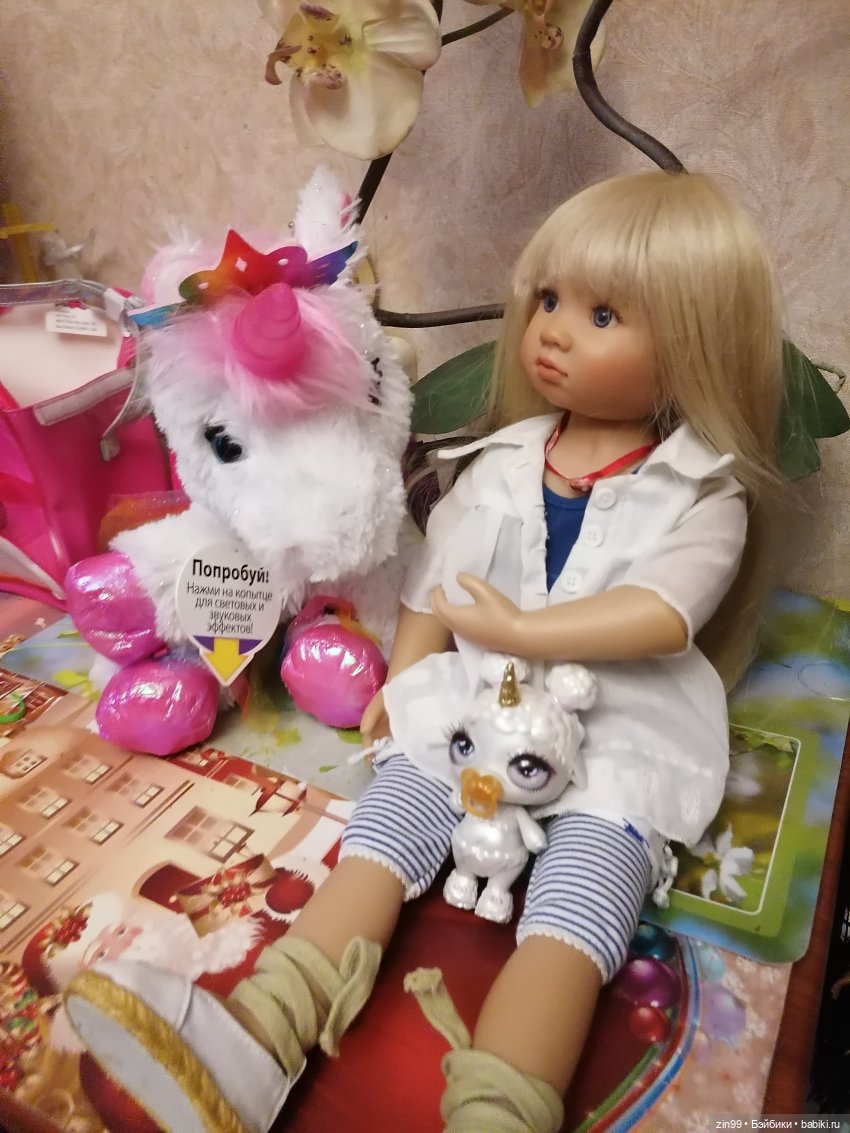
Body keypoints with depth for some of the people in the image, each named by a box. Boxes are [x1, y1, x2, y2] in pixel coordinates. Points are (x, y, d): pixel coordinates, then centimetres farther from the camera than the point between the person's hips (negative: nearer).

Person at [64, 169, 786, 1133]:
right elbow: (438, 582, 11)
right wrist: (400, 683, -1)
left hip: (619, 732, -3)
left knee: (573, 909, -23)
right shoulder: (503, 463, 11)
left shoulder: (705, 493, -1)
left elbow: (665, 612, -17)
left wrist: (521, 628, -21)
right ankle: (258, 1042, -18)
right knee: (381, 837, -14)